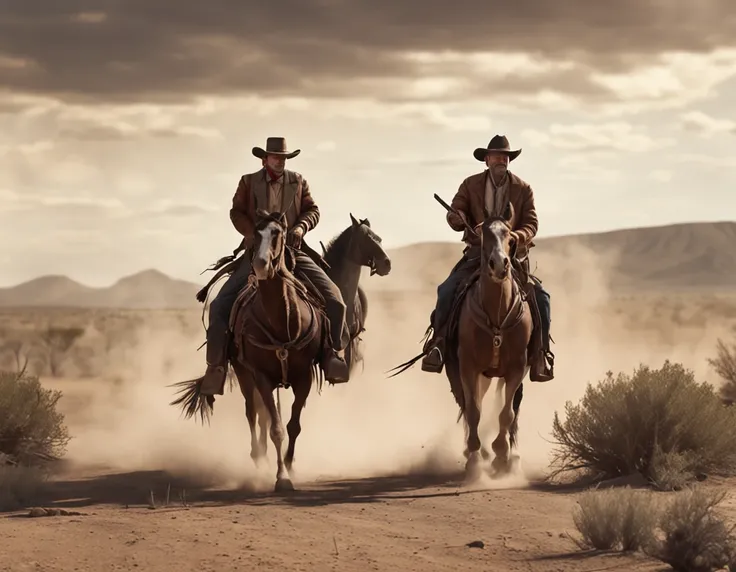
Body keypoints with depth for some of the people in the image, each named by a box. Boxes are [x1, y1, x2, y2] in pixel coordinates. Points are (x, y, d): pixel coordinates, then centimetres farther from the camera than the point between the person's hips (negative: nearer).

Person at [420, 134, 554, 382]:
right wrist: (457, 218, -28)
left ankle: (540, 352, -7)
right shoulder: (470, 185, 4)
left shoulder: (523, 190, 3)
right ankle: (438, 341, -9)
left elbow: (531, 224, -3)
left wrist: (516, 237, -25)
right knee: (447, 290, -22)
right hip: (477, 254, 0)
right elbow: (454, 216, -2)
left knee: (540, 297, -19)